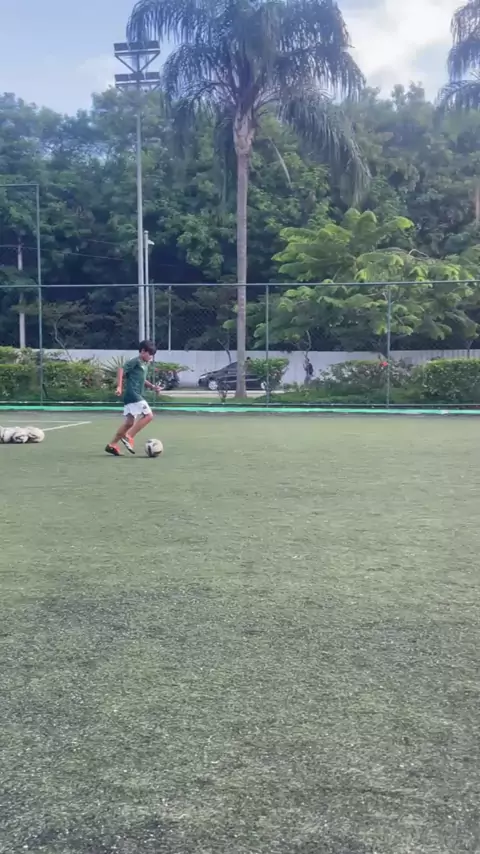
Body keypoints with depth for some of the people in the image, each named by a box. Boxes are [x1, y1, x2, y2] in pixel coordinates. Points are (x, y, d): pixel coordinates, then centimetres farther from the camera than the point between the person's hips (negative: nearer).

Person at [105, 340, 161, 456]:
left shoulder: (145, 364, 21)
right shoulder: (136, 361, -7)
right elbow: (121, 370, -17)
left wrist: (152, 386, 21)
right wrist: (119, 387, -25)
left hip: (136, 396, 10)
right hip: (133, 394, -10)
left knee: (130, 422, 8)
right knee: (148, 415, -12)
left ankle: (112, 445, 11)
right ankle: (128, 437, -13)